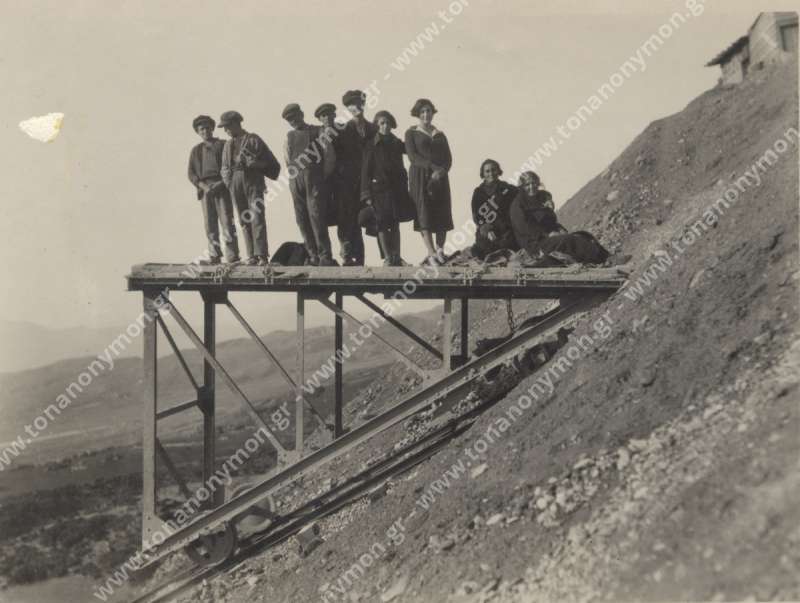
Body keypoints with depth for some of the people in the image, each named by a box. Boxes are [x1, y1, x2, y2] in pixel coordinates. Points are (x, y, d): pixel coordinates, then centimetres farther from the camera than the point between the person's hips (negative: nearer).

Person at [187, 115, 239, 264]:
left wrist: (221, 183, -11)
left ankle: (232, 256, -13)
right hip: (205, 189, 3)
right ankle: (214, 256, -1)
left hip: (222, 186, -3)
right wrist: (204, 186, -6)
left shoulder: (223, 145, 9)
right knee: (210, 224, -2)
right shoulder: (196, 151, 18)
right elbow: (191, 174, 12)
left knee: (227, 221, -10)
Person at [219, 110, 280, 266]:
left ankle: (261, 255, -13)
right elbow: (224, 167, 22)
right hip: (235, 183, 5)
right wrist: (227, 178, 2)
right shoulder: (228, 144, 17)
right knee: (244, 221, 3)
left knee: (257, 218, -11)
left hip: (253, 182, -5)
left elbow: (268, 161, -2)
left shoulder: (253, 139, 0)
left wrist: (253, 164, -17)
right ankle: (251, 255, 4)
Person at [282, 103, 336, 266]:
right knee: (302, 220, 0)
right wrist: (292, 172, 8)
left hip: (313, 178, -5)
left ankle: (325, 256, -11)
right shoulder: (289, 136, 19)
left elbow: (330, 154, 0)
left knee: (316, 216, -12)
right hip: (295, 180, 5)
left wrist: (323, 173, -1)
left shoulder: (317, 131, 5)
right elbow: (287, 159, 19)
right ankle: (313, 256, 4)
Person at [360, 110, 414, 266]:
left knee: (395, 224, 8)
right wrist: (367, 194, -11)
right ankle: (387, 258, 3)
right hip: (379, 188, -4)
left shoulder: (397, 144, 8)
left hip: (397, 188, 4)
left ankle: (396, 257, 15)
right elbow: (366, 170, -5)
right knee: (382, 225, -2)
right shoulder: (372, 146, -4)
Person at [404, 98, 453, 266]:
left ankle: (439, 250, 7)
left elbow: (448, 158, 9)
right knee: (424, 213, -13)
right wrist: (432, 166, -18)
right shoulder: (411, 133, 7)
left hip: (439, 177, 4)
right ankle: (432, 254, -18)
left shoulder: (440, 135, 17)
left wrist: (442, 170, -12)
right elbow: (412, 156, -6)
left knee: (442, 214, -2)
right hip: (420, 176, -3)